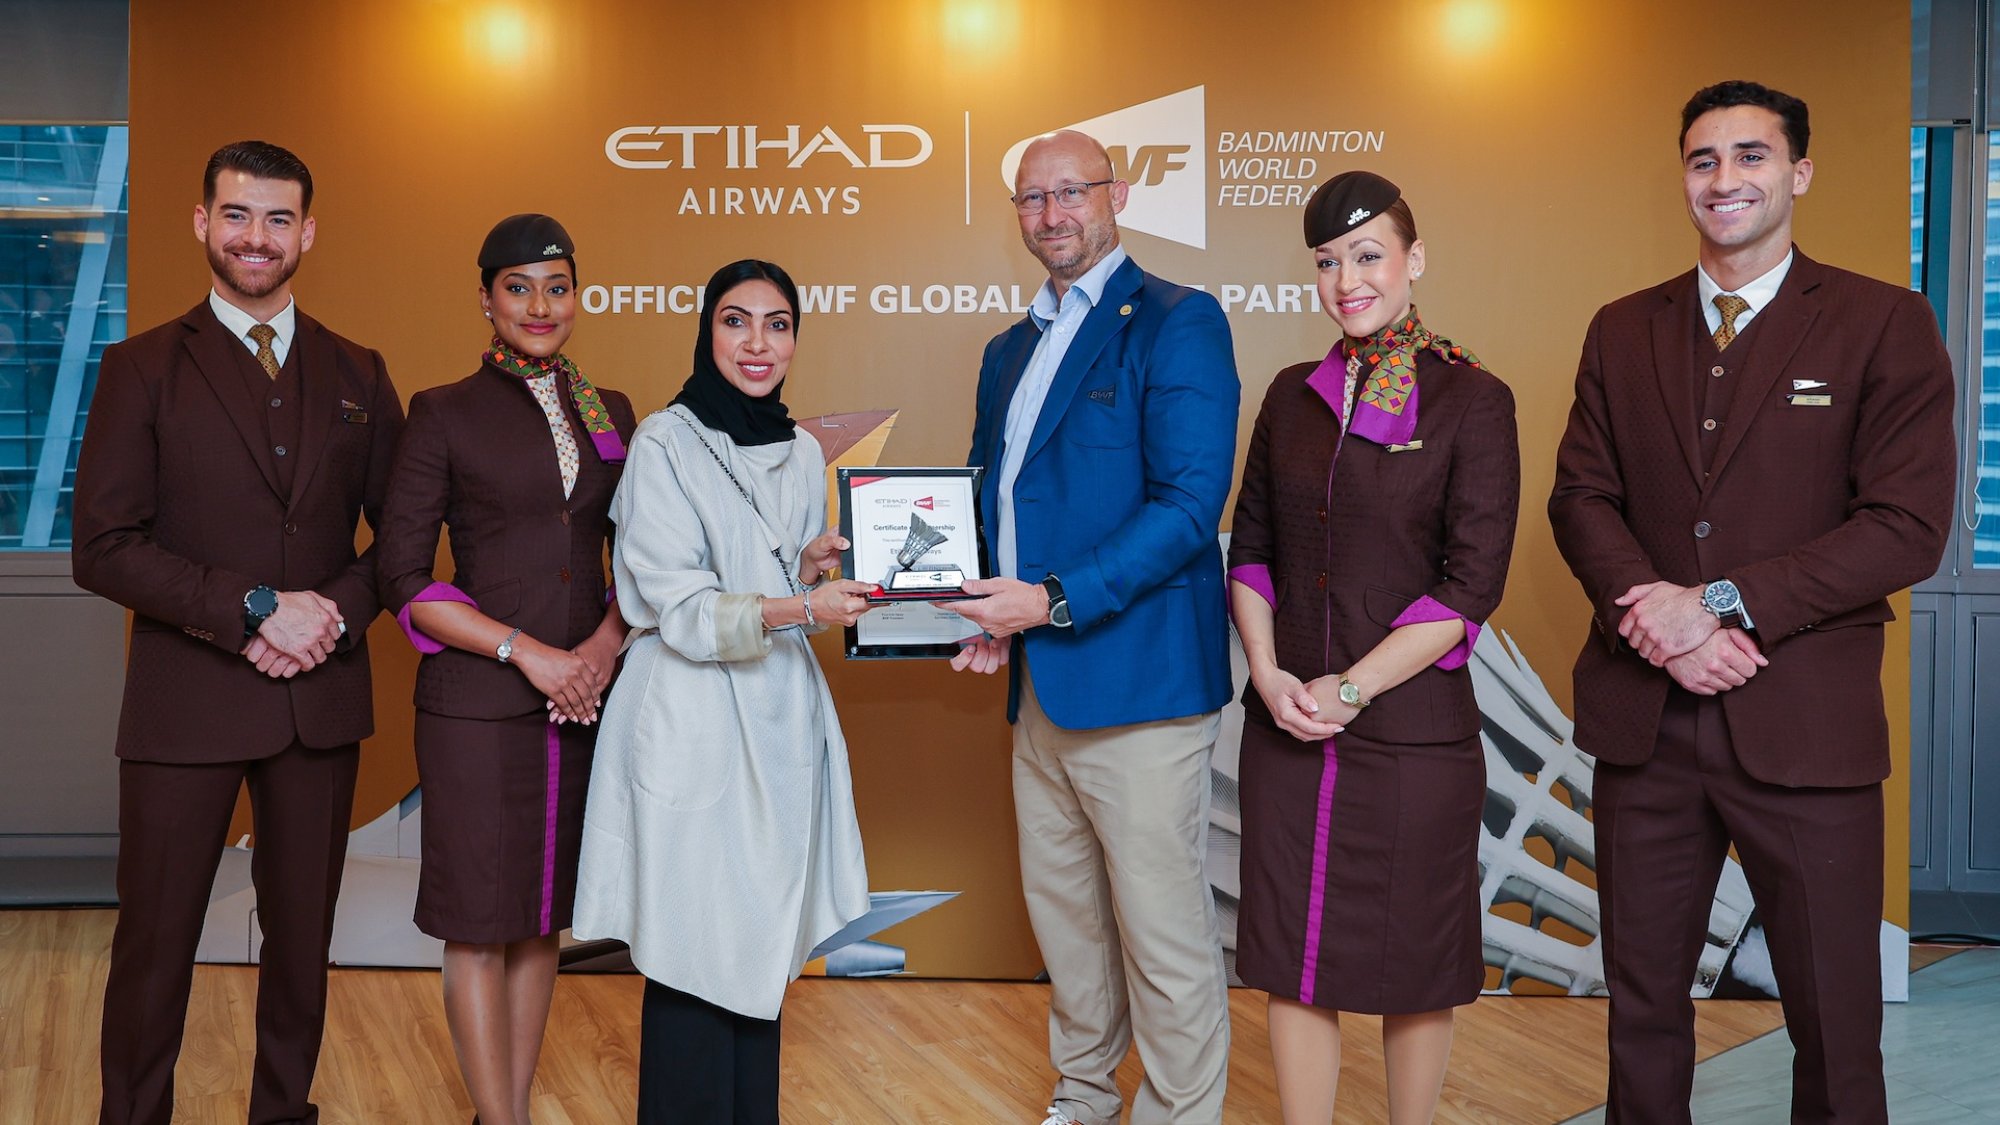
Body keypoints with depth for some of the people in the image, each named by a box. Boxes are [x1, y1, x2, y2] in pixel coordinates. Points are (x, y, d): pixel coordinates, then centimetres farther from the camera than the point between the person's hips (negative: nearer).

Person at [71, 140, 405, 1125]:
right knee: (154, 943, 5)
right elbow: (103, 549, -8)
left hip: (321, 696, 3)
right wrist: (256, 609, -16)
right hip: (186, 700, -3)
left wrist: (337, 612, -10)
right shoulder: (142, 369, 0)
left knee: (302, 936, 13)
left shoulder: (356, 375, 9)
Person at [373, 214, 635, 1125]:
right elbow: (404, 578, -5)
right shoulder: (443, 414, 0)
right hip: (477, 700, -4)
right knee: (478, 920, 1)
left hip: (585, 696, 4)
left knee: (542, 913, 12)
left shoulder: (610, 415, 11)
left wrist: (604, 647, -7)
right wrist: (527, 652, -13)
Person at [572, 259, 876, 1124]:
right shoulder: (665, 444, -7)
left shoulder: (801, 453, 11)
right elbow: (680, 608, -13)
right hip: (693, 726, -5)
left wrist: (813, 571, -3)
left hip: (782, 721, 5)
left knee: (763, 945, 10)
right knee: (694, 958, -1)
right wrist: (799, 608, -26)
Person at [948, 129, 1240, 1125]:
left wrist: (1053, 601, -21)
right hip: (1036, 682, 8)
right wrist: (988, 615, 4)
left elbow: (1190, 503, -16)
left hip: (1135, 676, -8)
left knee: (1162, 927, 0)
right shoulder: (1009, 351, 18)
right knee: (1061, 911, 18)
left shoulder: (1178, 322, -7)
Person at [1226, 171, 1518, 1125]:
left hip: (1413, 727, -4)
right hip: (1287, 724, 4)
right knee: (1293, 951, 9)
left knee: (1414, 957, 8)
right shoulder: (1294, 395, 9)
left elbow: (1473, 582, -10)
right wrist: (1268, 673, -5)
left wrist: (1352, 688, -13)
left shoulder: (1472, 401, -5)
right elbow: (1251, 548, 11)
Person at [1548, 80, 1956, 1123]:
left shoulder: (1885, 324, -1)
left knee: (1835, 1021, 7)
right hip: (1642, 716, 3)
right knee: (1641, 1000, 15)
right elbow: (1580, 496, 5)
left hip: (1804, 723, -3)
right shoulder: (1622, 330, 11)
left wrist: (1723, 602, -17)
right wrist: (1654, 610, -13)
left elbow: (1908, 526, -9)